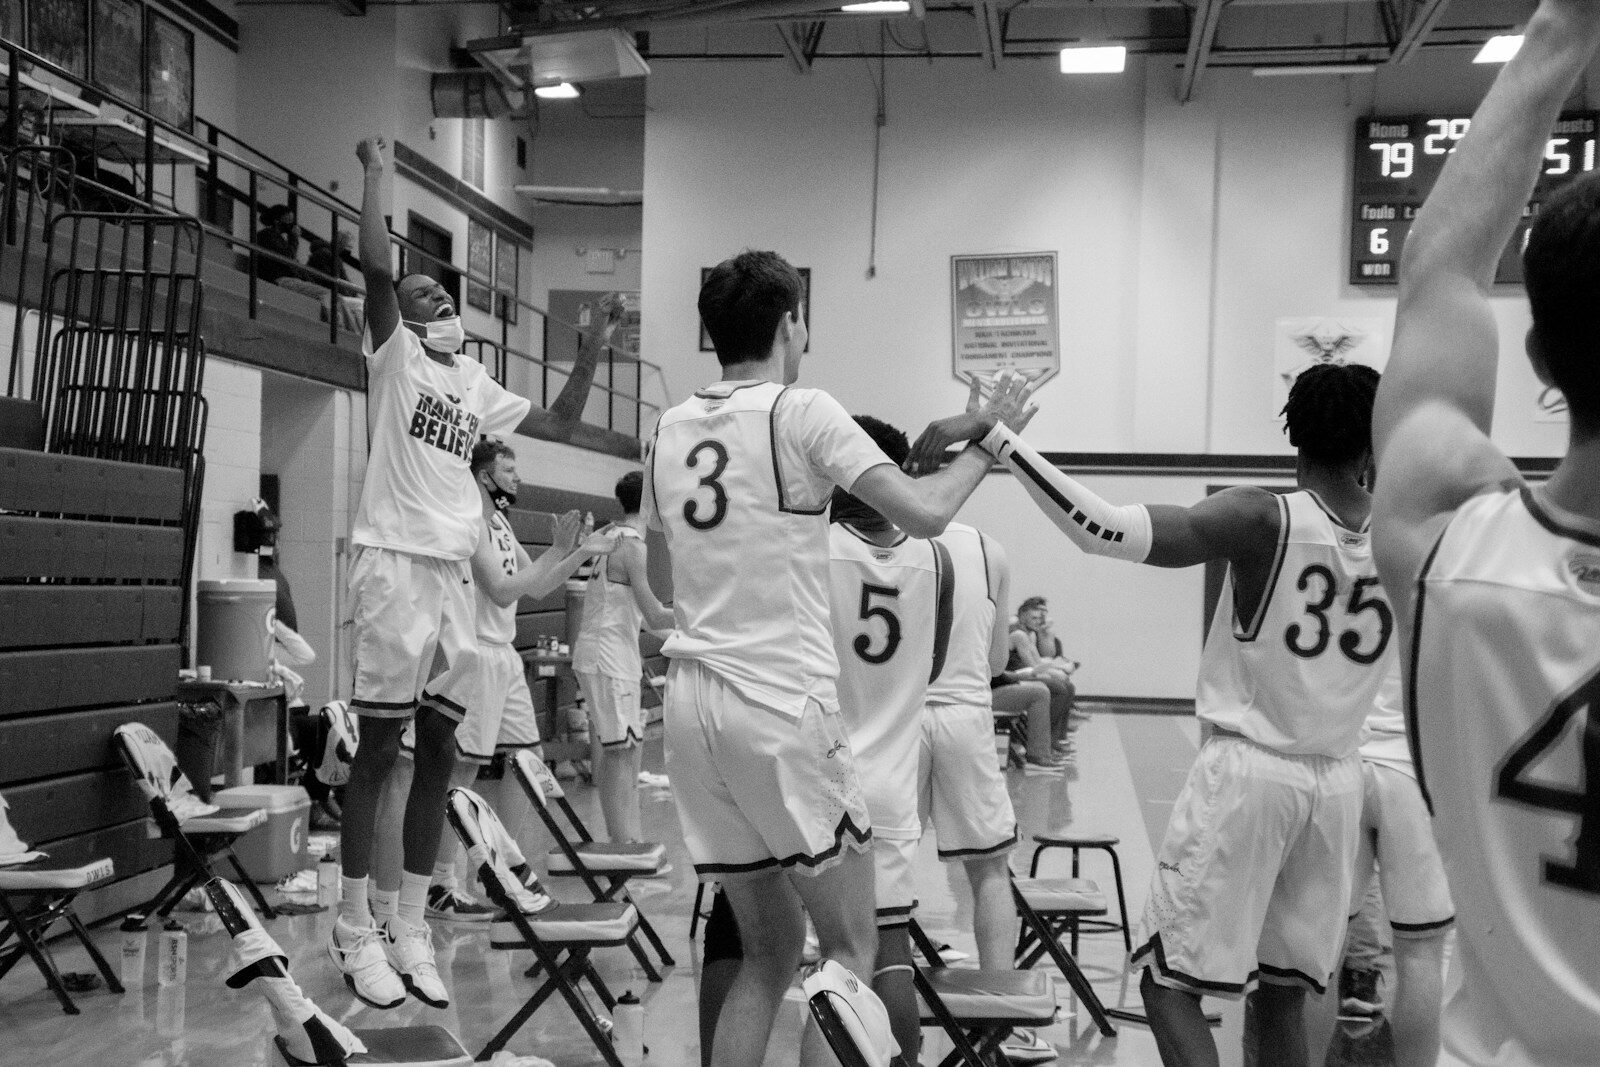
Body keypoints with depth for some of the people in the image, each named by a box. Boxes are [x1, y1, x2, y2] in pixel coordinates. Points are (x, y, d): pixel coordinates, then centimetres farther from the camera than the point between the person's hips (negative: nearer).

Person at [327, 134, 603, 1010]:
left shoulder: (476, 383, 20)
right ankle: (354, 930, 3)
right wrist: (376, 170, -7)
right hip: (394, 561, -6)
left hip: (455, 571, 6)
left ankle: (412, 925, 14)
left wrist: (591, 348, 18)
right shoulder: (394, 353, 2)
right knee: (380, 745, -5)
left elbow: (560, 424, 26)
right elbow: (375, 265, -13)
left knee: (439, 751, 6)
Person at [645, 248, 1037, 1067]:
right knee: (851, 947, 7)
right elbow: (924, 513, -12)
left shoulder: (669, 430, 11)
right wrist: (988, 437, 3)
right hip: (782, 704, -7)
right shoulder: (801, 414, -8)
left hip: (692, 703, 7)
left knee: (770, 950, 17)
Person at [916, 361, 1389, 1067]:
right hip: (1337, 778, 5)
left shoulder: (1261, 519, -15)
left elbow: (1101, 531, -25)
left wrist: (995, 437, -24)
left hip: (1248, 767, -5)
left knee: (1169, 983, 2)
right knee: (1281, 995, 16)